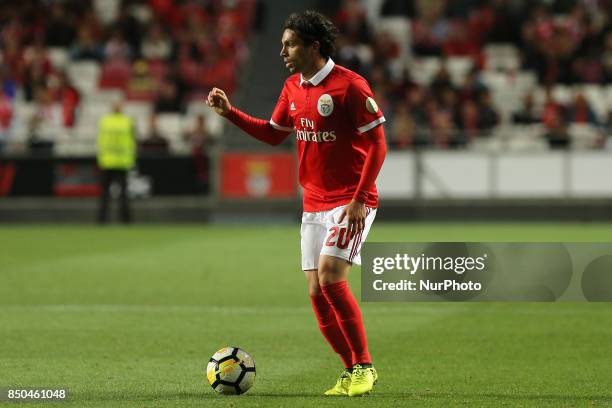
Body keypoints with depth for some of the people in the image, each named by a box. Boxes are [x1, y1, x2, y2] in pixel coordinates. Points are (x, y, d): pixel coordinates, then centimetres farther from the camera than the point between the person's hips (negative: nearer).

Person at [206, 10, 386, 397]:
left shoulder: (349, 85, -15)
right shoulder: (293, 87, 9)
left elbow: (377, 145, -14)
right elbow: (273, 134, 22)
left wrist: (359, 200, -19)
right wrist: (230, 112, 11)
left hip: (350, 202, -8)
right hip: (314, 203, 8)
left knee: (331, 277, -20)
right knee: (317, 291, 2)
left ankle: (364, 366, -8)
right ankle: (353, 372, 14)